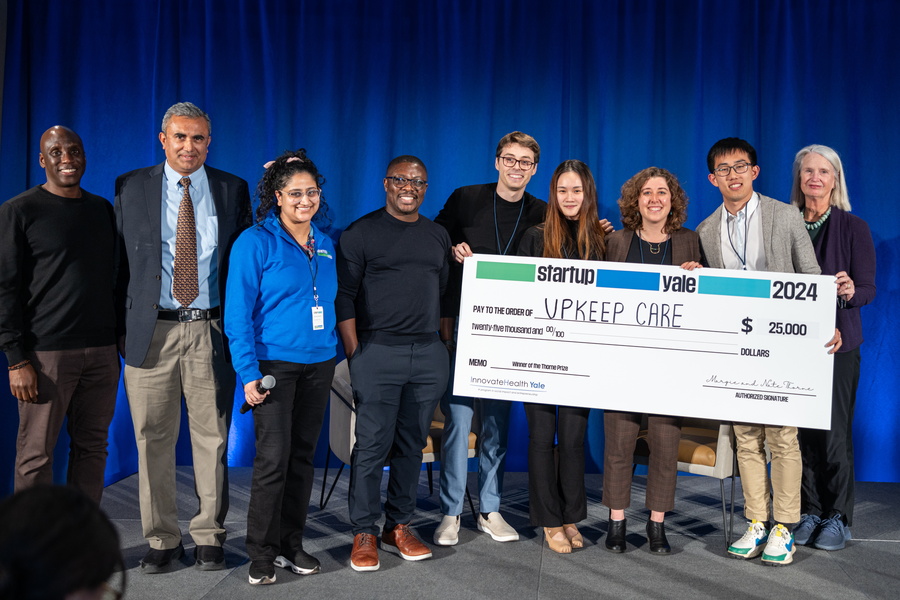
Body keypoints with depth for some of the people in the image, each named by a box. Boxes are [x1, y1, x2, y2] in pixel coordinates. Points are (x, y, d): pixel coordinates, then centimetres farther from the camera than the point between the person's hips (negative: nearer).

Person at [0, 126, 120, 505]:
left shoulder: (103, 210, 14)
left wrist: (123, 341, 12)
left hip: (101, 350, 4)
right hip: (47, 352, -4)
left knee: (92, 448, 8)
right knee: (36, 455, 1)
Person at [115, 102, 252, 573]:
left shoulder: (233, 190, 6)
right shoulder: (131, 188, 6)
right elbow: (121, 259, 6)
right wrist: (125, 324, 1)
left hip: (210, 330, 0)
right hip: (152, 330, 0)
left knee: (212, 439, 6)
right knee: (153, 441, 6)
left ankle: (209, 538, 21)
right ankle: (162, 539, 21)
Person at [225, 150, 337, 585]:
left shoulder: (325, 244, 11)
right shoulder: (255, 243, -7)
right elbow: (238, 313, -10)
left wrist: (336, 353, 9)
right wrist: (249, 373, -14)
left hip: (319, 365, 5)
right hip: (275, 364, -5)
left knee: (303, 455, 10)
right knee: (273, 458, -6)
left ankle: (291, 545, 21)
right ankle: (262, 554, 7)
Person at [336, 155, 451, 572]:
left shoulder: (438, 236, 15)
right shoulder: (361, 233, 0)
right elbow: (344, 296, -4)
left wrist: (440, 342, 12)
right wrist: (354, 354, -9)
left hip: (429, 354, 5)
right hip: (378, 350, -4)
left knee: (412, 444, 9)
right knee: (373, 444, -3)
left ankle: (398, 527, 20)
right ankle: (364, 533, 9)